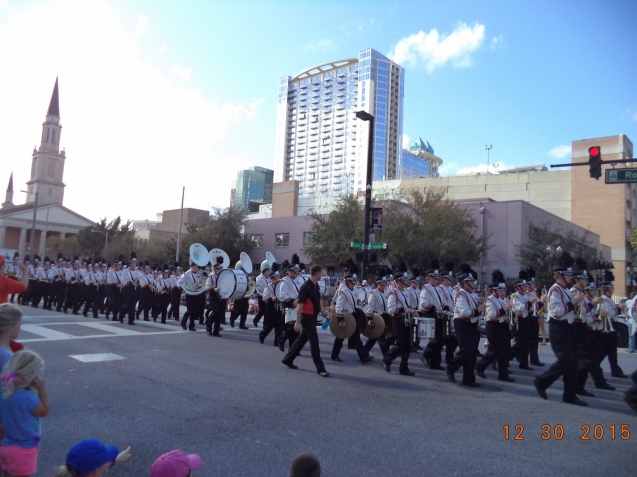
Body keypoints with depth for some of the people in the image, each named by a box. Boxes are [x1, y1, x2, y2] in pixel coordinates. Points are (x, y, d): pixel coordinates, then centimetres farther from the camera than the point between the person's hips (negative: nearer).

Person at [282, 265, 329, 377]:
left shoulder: (316, 285, 8)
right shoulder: (305, 286, -19)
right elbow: (300, 305, -19)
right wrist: (297, 322, -19)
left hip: (313, 316, 9)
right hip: (307, 317, -9)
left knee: (302, 339, 17)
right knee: (314, 341, -4)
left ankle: (288, 359, 30)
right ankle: (320, 368, 4)